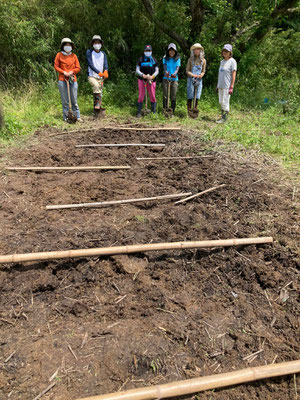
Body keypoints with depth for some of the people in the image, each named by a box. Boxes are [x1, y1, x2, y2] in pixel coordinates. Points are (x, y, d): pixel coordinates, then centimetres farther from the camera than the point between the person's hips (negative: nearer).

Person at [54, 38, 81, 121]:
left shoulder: (74, 56, 10)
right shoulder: (59, 55, 6)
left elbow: (78, 68, 9)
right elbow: (56, 66, 5)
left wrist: (72, 71, -9)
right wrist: (64, 72, -9)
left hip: (73, 80, 1)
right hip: (62, 80, -1)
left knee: (74, 100, 2)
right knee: (65, 101, 1)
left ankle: (77, 117, 7)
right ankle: (66, 117, 8)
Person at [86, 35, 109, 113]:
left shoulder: (103, 53, 12)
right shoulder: (89, 52, -1)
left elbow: (105, 64, -2)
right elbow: (90, 64, -12)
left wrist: (105, 71, -26)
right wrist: (99, 72, -27)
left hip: (100, 77, 5)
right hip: (92, 76, -4)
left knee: (100, 92, 4)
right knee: (96, 86, -33)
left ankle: (98, 106, 15)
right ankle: (97, 103, -30)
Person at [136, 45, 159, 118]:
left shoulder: (154, 60, 8)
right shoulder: (140, 60, 4)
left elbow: (157, 70, 5)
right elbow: (137, 70, 1)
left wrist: (152, 76, -14)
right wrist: (143, 75, -17)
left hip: (151, 80, 1)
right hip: (142, 79, -1)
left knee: (152, 96, 0)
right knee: (141, 96, -4)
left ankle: (154, 112, 8)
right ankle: (139, 112, 2)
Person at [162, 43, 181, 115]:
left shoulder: (177, 59, 7)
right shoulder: (165, 58, 8)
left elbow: (177, 68, -5)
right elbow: (164, 67, -5)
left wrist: (174, 74, -29)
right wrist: (166, 72, -29)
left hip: (174, 79, 0)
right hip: (166, 79, 0)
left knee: (173, 96, -2)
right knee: (165, 96, -3)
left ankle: (172, 112, 4)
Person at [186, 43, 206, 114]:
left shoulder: (203, 60, 9)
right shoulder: (190, 60, 5)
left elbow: (203, 72, 14)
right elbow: (187, 71, 3)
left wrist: (201, 75, -9)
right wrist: (193, 75, -14)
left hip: (199, 80, 2)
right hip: (191, 80, -2)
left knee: (197, 97, 0)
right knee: (190, 97, -4)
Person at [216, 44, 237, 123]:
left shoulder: (232, 61, -7)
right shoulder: (222, 61, 15)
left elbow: (234, 75, -11)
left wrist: (231, 87, -17)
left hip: (227, 86, -7)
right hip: (221, 85, 7)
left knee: (225, 102, -6)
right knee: (221, 102, 10)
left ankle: (224, 118, -1)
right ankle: (222, 116, 19)